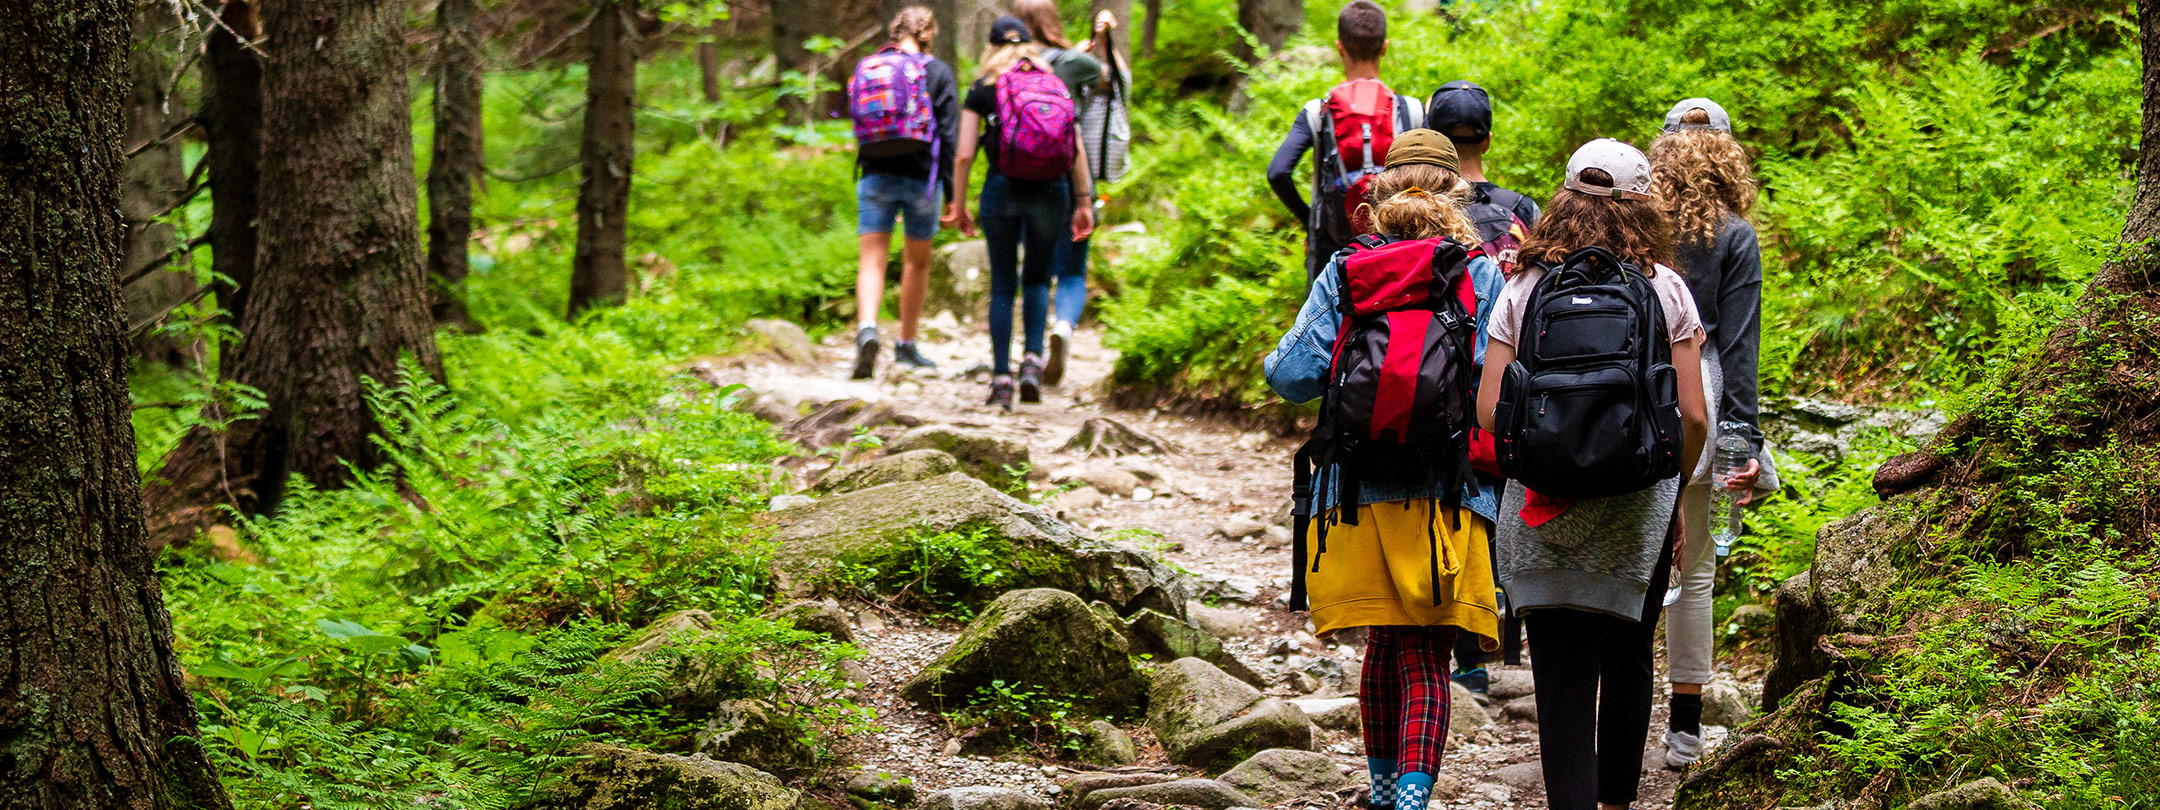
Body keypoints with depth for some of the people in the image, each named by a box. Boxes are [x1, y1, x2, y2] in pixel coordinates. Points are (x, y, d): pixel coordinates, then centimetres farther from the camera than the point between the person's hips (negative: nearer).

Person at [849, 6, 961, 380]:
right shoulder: (939, 73, -2)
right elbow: (949, 135, -6)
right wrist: (952, 192, -4)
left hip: (875, 176, 1)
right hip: (921, 177, -1)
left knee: (871, 261, -4)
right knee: (917, 261, 16)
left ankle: (867, 329, -30)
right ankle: (906, 345, 26)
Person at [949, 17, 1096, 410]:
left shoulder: (981, 90, 5)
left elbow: (964, 154, 0)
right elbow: (1076, 149, 3)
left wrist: (959, 204, 8)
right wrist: (1083, 201, 6)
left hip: (1002, 188, -1)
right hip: (1050, 189, 1)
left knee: (1003, 285, 7)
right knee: (1037, 279, 16)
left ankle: (1001, 379, 3)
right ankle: (1032, 360, -3)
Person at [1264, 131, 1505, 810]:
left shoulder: (1344, 273, 3)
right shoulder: (1482, 276, 0)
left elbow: (1293, 375, -1)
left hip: (1362, 491, 2)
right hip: (1446, 492, -2)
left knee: (1382, 648, 18)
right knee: (1425, 661, -1)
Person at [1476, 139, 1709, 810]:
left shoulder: (1524, 287, 1)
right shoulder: (1665, 288, 0)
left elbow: (1489, 411, -3)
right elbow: (1692, 414, -3)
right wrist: (1676, 488, 13)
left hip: (1543, 511, -1)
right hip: (1640, 504, 1)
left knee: (1563, 679, -1)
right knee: (1627, 664, 20)